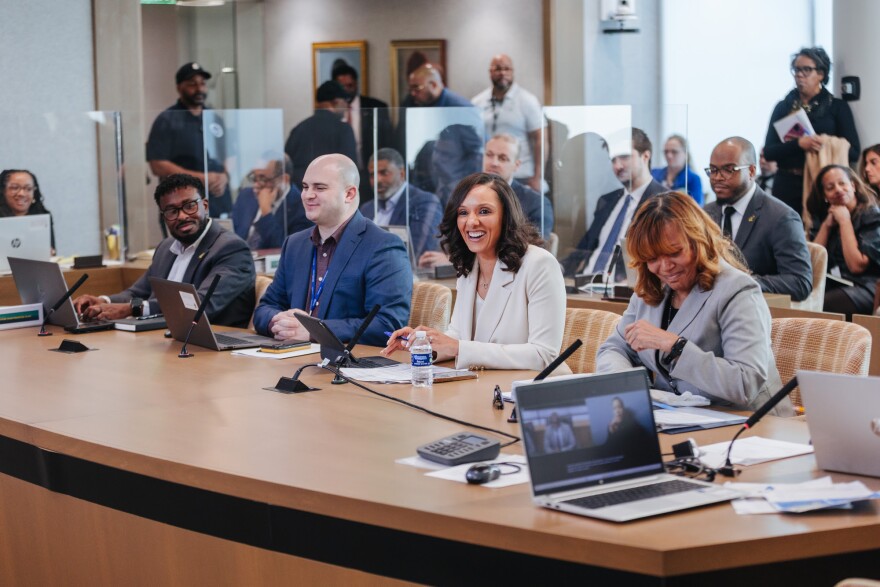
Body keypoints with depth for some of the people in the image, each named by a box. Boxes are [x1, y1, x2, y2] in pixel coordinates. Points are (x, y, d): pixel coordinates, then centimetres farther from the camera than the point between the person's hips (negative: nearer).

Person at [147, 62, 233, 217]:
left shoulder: (216, 120, 17)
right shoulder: (167, 121, 0)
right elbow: (158, 165, -8)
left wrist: (224, 177, -4)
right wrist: (202, 178, -14)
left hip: (220, 207, 6)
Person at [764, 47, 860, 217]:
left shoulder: (838, 107, 4)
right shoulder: (783, 107, 9)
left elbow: (853, 152, -2)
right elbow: (769, 152, -1)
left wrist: (825, 145, -16)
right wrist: (798, 143, -17)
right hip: (787, 186, 1)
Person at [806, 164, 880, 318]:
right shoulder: (823, 216, 17)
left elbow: (856, 265, -13)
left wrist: (845, 222, -7)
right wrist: (826, 226, 1)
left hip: (863, 288, -5)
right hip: (830, 285, 6)